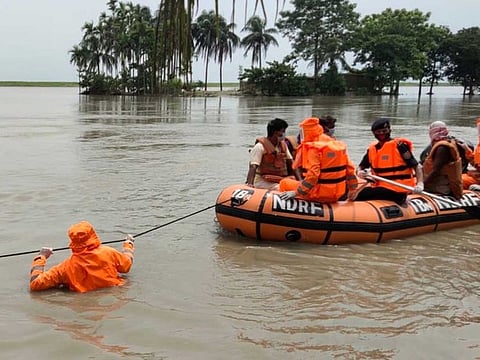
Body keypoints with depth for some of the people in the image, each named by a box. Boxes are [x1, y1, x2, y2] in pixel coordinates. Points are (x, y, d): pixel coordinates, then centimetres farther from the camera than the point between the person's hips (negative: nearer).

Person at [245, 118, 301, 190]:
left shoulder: (283, 145, 13)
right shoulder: (260, 146, -10)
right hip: (263, 182, -7)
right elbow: (253, 167, -20)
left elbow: (291, 165, 12)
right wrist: (250, 184, -35)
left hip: (280, 180, 7)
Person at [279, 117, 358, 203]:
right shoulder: (339, 145, 8)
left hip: (320, 195, -8)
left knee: (284, 183, 3)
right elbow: (350, 169, 9)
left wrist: (295, 193, -21)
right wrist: (352, 191, 19)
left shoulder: (313, 148, -14)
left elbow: (312, 176, -24)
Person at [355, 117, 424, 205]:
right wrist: (359, 172, -7)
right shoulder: (372, 148, 10)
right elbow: (361, 166, 18)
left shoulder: (399, 145, -8)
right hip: (379, 187, 7)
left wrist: (420, 184, -25)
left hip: (396, 192, -7)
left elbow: (417, 166, -9)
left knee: (358, 195, -23)